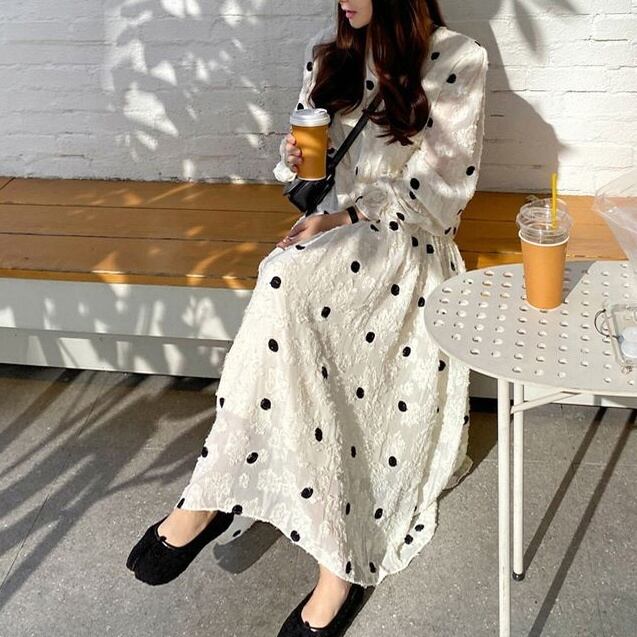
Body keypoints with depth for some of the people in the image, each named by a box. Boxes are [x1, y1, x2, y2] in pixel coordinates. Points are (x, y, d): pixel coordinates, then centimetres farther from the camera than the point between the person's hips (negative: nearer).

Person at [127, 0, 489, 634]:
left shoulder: (458, 61, -1)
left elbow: (439, 189, -5)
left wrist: (348, 216, -15)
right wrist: (297, 158, -2)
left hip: (406, 235, -5)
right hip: (333, 226, 5)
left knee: (287, 277, -36)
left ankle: (213, 495, -27)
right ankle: (337, 560, -27)